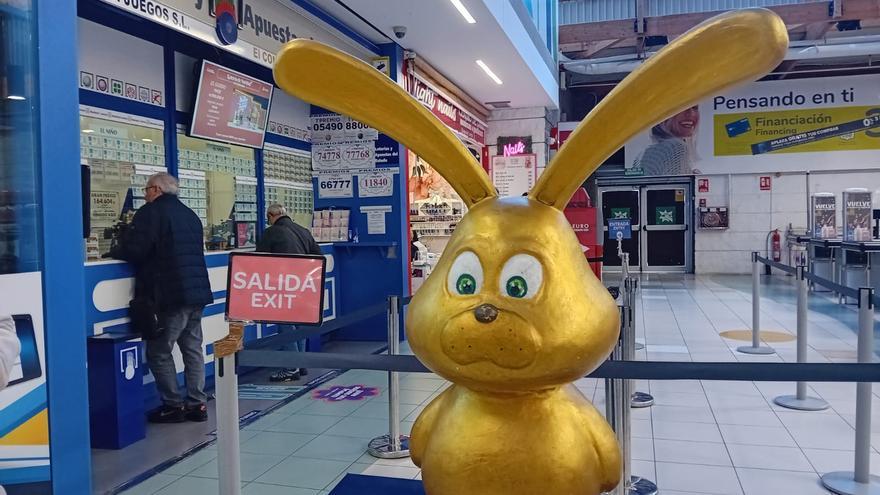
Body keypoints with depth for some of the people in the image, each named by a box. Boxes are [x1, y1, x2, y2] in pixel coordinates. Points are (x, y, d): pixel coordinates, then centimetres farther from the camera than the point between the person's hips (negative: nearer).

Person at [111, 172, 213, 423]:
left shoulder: (151, 212, -7)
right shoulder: (190, 214, 19)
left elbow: (134, 250, -16)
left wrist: (114, 251, 6)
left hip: (170, 294, -8)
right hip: (198, 292, 8)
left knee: (159, 351, 2)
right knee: (193, 348, 11)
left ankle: (173, 406, 5)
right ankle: (197, 404, 14)